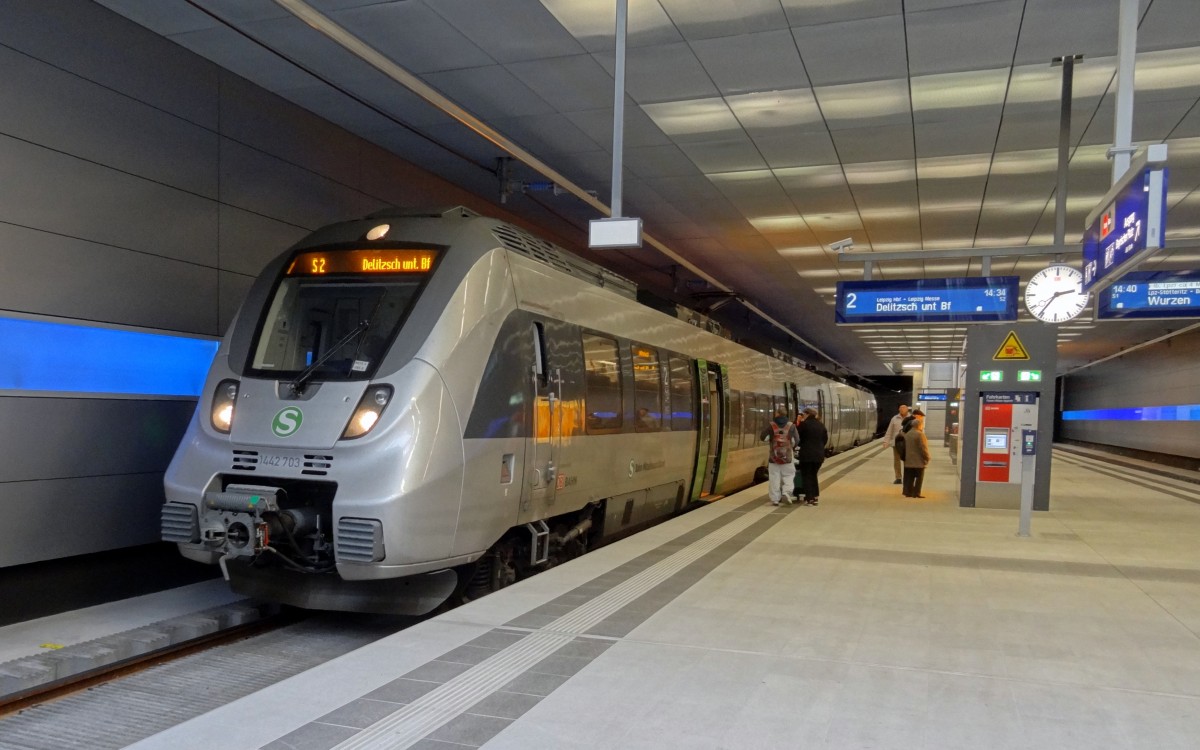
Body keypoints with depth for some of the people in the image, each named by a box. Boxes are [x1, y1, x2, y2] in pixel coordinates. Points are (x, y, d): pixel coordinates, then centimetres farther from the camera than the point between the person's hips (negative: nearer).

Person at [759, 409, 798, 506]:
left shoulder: (771, 425, -2)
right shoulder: (791, 426, 1)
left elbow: (762, 437, -3)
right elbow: (796, 441, -5)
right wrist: (793, 448, 14)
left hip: (774, 456, 0)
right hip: (787, 456, 0)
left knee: (774, 477, 4)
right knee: (788, 475, 10)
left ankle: (775, 499, 2)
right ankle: (786, 491, -12)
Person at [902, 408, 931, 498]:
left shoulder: (907, 434, 8)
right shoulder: (920, 434, -16)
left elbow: (905, 447, 14)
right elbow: (923, 448, -17)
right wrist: (927, 458, -6)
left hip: (909, 461, 7)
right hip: (919, 461, -7)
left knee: (909, 477, 10)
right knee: (919, 478, 3)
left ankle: (908, 492, 11)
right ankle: (916, 493, 3)